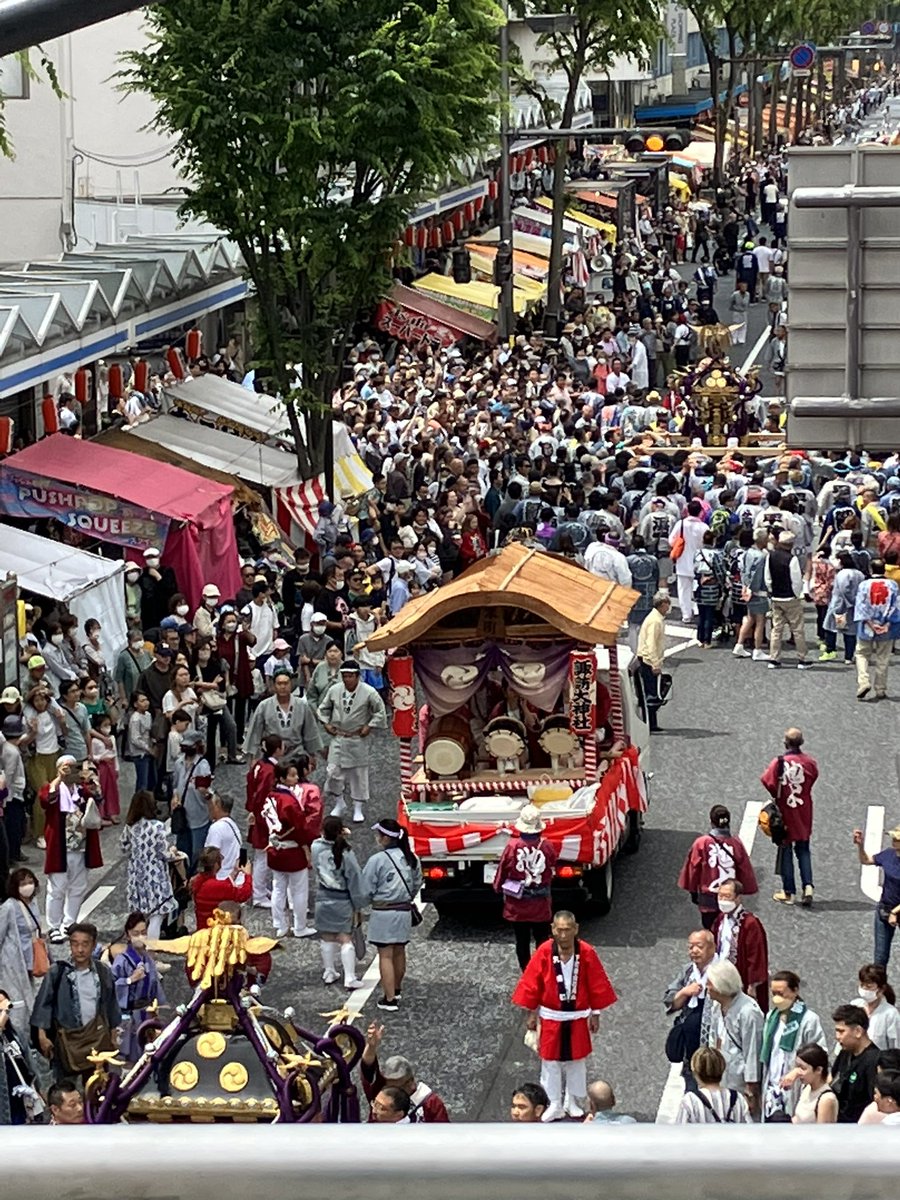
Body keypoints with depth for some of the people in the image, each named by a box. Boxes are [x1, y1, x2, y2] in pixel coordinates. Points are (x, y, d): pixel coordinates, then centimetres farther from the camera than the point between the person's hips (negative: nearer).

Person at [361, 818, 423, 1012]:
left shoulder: (378, 860, -16)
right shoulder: (411, 858, 1)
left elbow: (366, 891, -11)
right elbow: (417, 884, 11)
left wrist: (371, 901, 9)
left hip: (383, 912, -6)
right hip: (405, 910, 6)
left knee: (385, 955, -2)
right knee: (399, 952, 20)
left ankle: (389, 999, -3)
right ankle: (396, 990, 37)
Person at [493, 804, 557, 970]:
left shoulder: (512, 846, -15)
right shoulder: (547, 846, -14)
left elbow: (503, 869, -4)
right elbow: (553, 865, 1)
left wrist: (498, 887, 13)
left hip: (517, 902, 0)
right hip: (541, 905, 0)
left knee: (522, 940, 11)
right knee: (542, 940, 13)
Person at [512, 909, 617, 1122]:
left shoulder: (587, 953, -14)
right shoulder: (544, 952, -15)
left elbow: (597, 985, -2)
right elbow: (531, 984, -5)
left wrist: (595, 1013, 4)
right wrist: (531, 1013, 1)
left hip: (577, 1018, 0)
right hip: (551, 1018, 0)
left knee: (577, 1061, 14)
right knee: (551, 1062, 8)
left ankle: (575, 1103, 29)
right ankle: (554, 1105, 21)